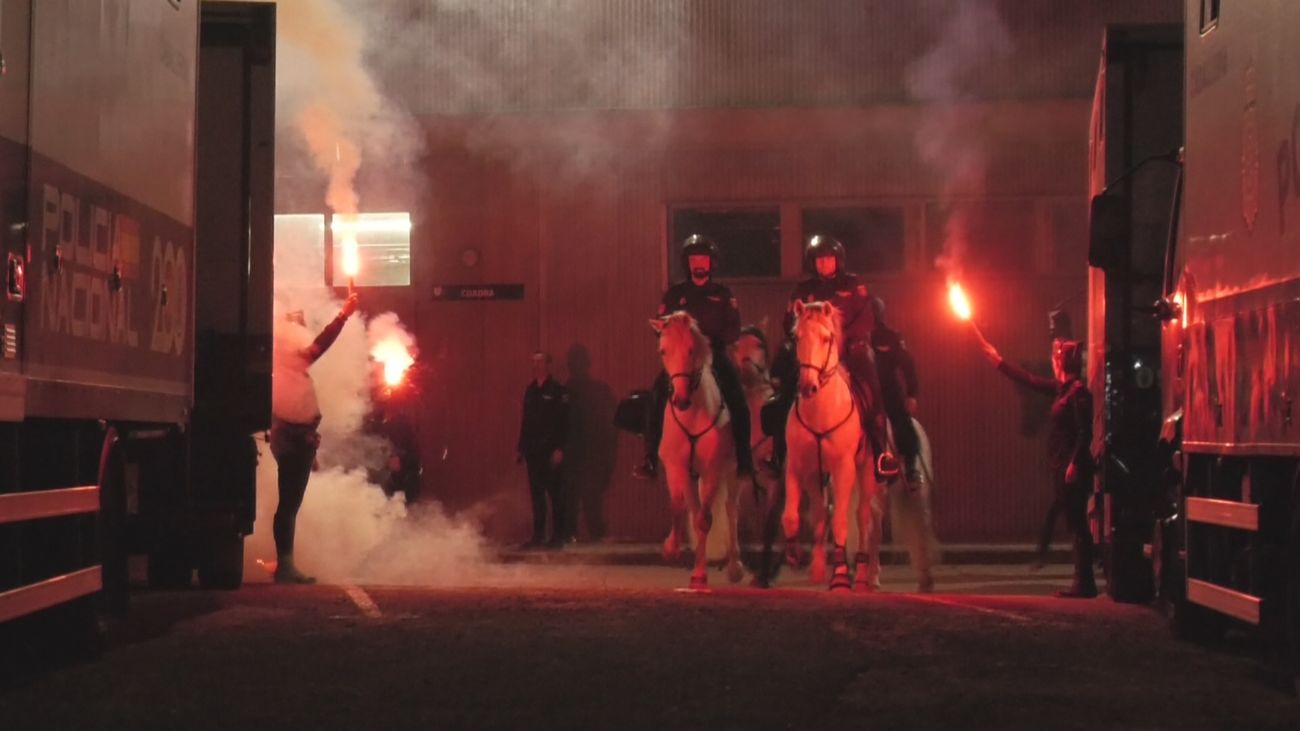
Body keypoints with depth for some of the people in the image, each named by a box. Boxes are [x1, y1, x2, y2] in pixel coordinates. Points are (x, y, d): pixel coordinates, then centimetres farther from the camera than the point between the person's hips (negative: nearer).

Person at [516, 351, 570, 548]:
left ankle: (558, 535, 0)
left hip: (550, 450, -6)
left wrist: (559, 448, -17)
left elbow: (563, 421, -9)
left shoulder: (557, 391, -4)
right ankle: (538, 535, 11)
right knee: (536, 493, 7)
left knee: (554, 493, -5)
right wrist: (521, 448, 14)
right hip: (533, 450, 6)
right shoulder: (530, 390, 15)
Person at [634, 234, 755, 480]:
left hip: (715, 355, 0)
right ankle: (650, 460, -19)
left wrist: (713, 339, -15)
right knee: (657, 401, -21)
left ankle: (744, 461, -18)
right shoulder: (675, 293, 8)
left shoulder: (723, 294, 8)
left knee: (738, 402, -22)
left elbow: (734, 330, 2)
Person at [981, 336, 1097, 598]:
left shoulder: (1079, 392, -13)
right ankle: (1083, 583, 11)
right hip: (1063, 467, 9)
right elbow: (1030, 380, 25)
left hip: (1073, 468, -9)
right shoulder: (1063, 388, 13)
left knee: (1077, 524, -7)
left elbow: (1085, 432, -19)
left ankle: (1085, 584, -6)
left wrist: (1074, 465, -23)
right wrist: (999, 361, 30)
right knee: (1075, 525, 9)